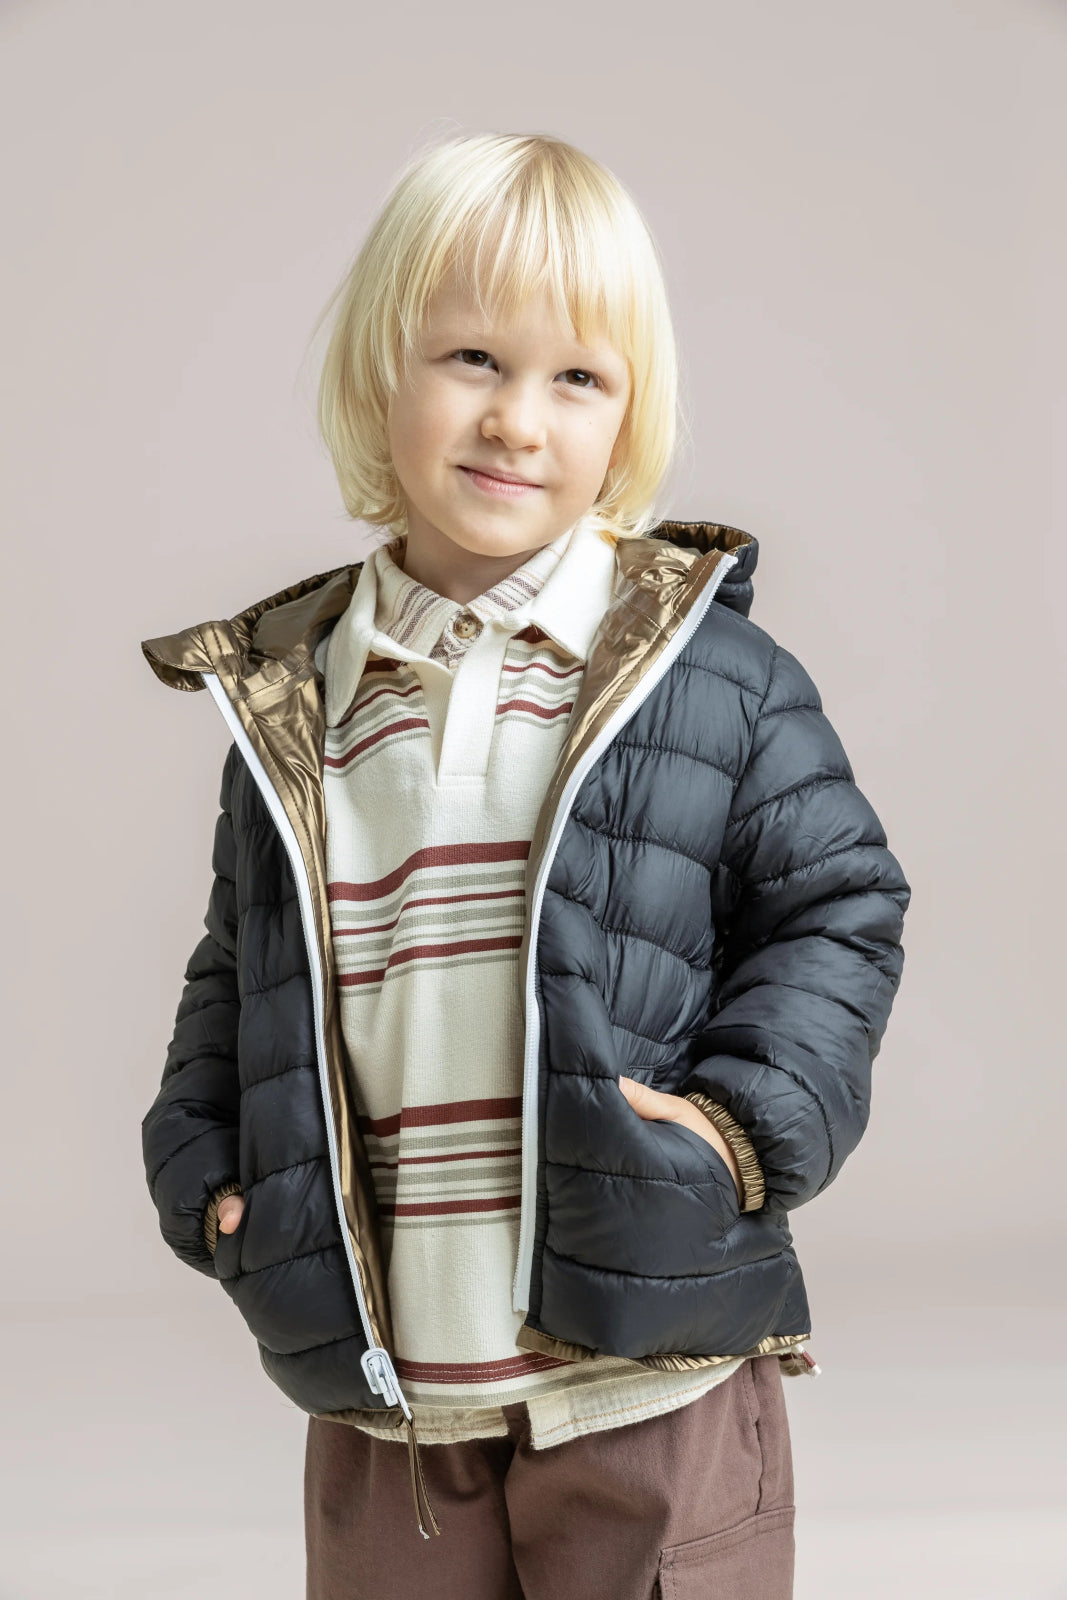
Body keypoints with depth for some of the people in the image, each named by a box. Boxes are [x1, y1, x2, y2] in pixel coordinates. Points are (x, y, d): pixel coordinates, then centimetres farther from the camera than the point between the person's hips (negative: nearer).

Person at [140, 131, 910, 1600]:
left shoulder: (714, 672, -5)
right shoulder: (287, 703, 3)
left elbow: (838, 908, 1)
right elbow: (240, 971, 14)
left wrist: (751, 1121, -12)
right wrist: (204, 1165, 1)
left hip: (657, 1382, -2)